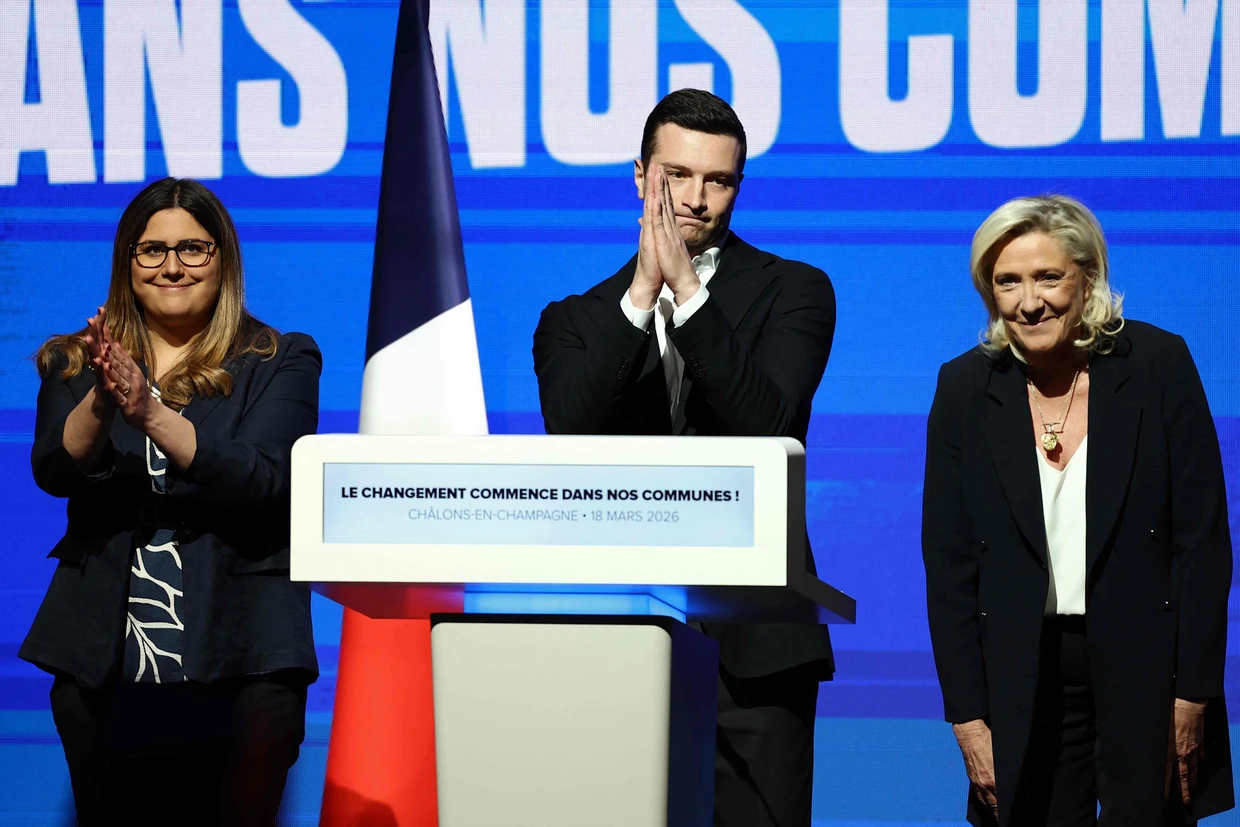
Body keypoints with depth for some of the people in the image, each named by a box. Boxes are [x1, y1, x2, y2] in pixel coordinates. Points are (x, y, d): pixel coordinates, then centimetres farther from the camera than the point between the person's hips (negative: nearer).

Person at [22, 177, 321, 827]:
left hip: (238, 661, -2)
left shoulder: (281, 362, 5)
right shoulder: (74, 364, 13)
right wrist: (102, 404, -25)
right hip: (103, 662, 2)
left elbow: (267, 485, -11)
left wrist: (152, 414, -22)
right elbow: (53, 471, -4)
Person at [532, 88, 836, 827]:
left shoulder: (793, 292, 8)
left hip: (750, 645, -2)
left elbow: (768, 422, -9)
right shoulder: (579, 320, 13)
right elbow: (569, 434, -6)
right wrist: (641, 293, -12)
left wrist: (687, 289, -13)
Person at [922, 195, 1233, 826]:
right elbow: (949, 565, 2)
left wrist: (1193, 695, -9)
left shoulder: (1158, 365, -5)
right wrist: (968, 718, -3)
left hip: (1145, 662, -2)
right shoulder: (965, 388, 0)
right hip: (1025, 676, 2)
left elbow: (1203, 539, -4)